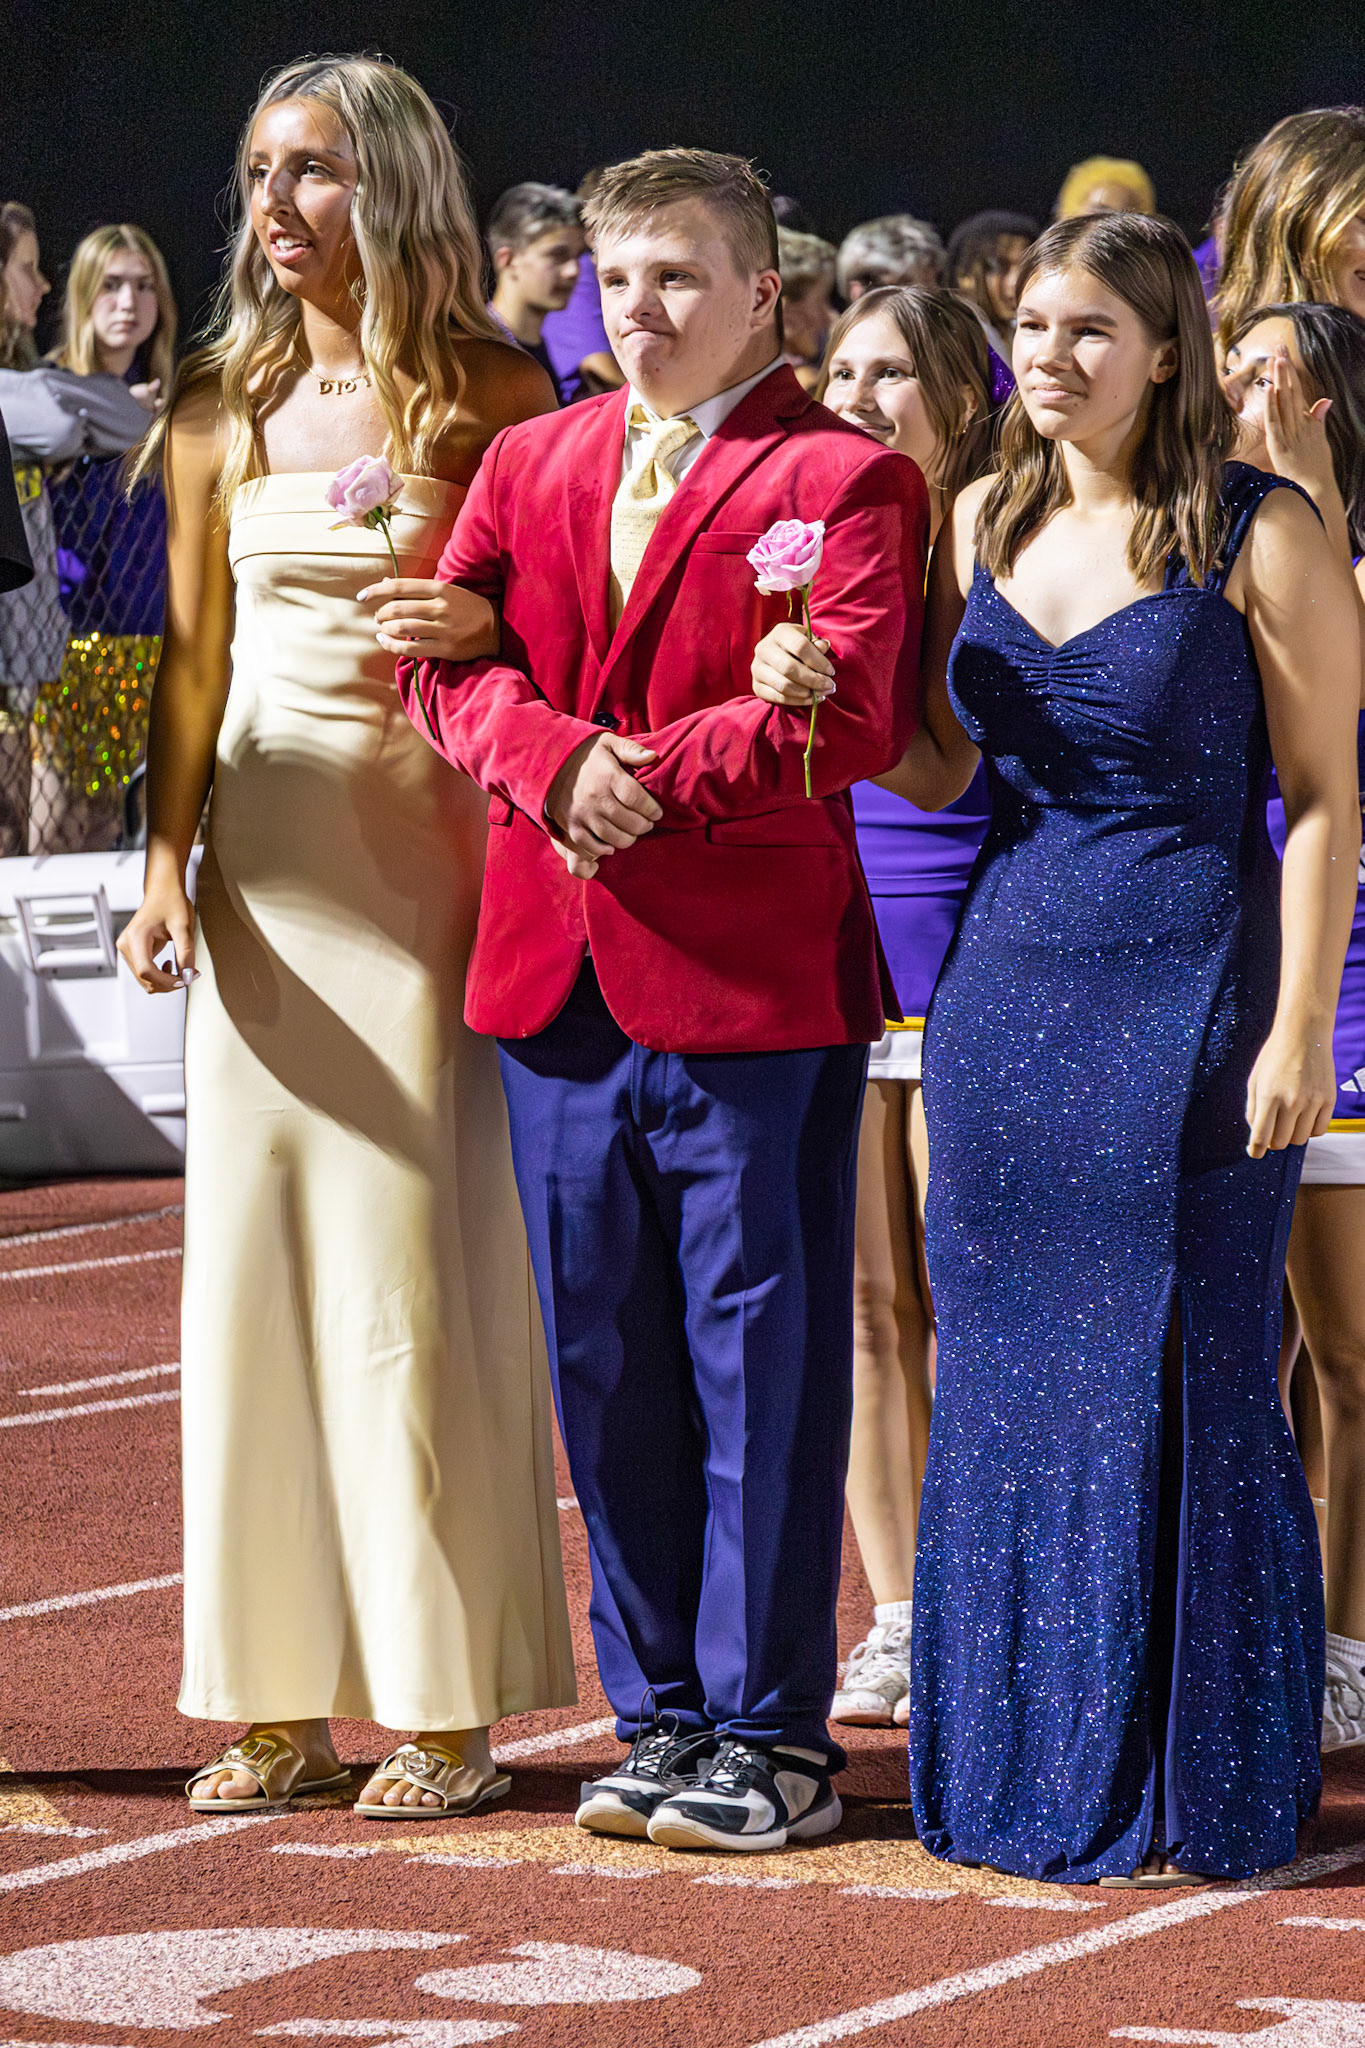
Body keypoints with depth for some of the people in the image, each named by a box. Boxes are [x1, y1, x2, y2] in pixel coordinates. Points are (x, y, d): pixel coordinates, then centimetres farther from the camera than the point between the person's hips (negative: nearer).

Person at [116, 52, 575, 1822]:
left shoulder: (494, 394, -1)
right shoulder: (221, 412, 9)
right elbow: (194, 657, 11)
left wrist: (487, 626, -18)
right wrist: (166, 861, 0)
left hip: (429, 858, -3)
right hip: (268, 866, 4)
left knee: (423, 1259, -3)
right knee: (256, 1249, 2)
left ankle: (448, 1701, 4)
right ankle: (279, 1695, 9)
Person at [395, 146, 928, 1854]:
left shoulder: (844, 479, -3)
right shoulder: (528, 463, 15)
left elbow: (850, 715, -14)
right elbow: (447, 657, 5)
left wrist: (647, 782, -15)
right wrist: (554, 758, -13)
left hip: (753, 981, -5)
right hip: (554, 975, 5)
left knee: (760, 1366, 0)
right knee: (604, 1369, 9)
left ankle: (771, 1730, 8)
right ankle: (661, 1715, 19)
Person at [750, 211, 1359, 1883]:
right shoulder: (984, 522, 11)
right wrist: (814, 704, -4)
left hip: (1187, 994, -5)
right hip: (1004, 983, 5)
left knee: (1184, 1384, -1)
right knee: (1006, 1383, 7)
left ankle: (1198, 1792, 8)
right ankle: (1028, 1771, 17)